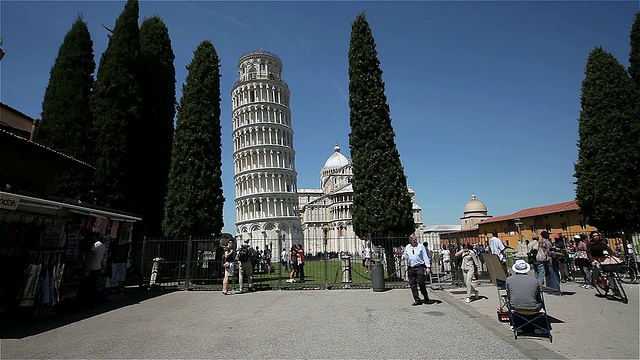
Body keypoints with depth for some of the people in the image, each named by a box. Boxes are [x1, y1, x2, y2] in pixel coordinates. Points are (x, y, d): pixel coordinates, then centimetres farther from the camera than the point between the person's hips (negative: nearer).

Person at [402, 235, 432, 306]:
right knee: (412, 284, 3)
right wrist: (404, 256, -2)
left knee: (421, 283, -6)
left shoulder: (421, 246, 2)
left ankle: (426, 299, 13)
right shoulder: (407, 247, 10)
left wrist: (428, 267, -4)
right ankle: (417, 300, 13)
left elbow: (425, 257, 2)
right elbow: (404, 254, 23)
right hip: (411, 268, 4)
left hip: (420, 267, -4)